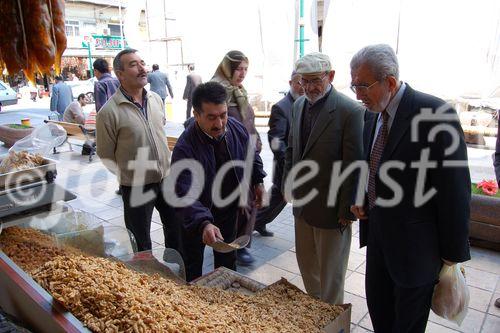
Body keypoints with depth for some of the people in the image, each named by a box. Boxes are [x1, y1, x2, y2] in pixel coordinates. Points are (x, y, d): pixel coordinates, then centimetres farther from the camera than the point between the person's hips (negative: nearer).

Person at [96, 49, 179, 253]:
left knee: (175, 228, 21)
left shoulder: (156, 99, 1)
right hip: (136, 188, -5)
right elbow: (105, 155, -10)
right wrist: (129, 176, -6)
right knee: (141, 241, 12)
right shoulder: (110, 111, -17)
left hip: (166, 179, 6)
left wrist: (167, 165, 13)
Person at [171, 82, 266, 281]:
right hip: (197, 214, -4)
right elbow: (184, 195, -40)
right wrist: (203, 223, -53)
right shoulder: (185, 148, -31)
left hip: (229, 208, 5)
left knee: (227, 258, 24)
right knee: (193, 264, 13)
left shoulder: (237, 128, -15)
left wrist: (258, 181, 12)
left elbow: (251, 156, 7)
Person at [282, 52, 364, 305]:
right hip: (302, 203, 7)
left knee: (330, 271, 13)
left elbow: (353, 165, -18)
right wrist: (288, 183, 11)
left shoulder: (350, 111, -18)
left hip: (330, 208, -7)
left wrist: (346, 210, -15)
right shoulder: (299, 105, 4)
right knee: (305, 262, 22)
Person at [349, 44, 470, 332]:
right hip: (378, 233, 7)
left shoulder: (436, 114, -20)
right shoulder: (373, 115, 3)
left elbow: (455, 189, -17)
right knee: (377, 306, 22)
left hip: (415, 243, -6)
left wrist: (453, 253, -10)